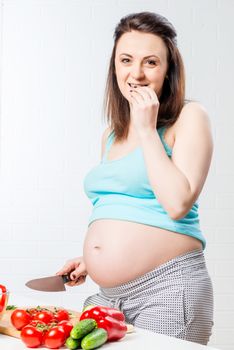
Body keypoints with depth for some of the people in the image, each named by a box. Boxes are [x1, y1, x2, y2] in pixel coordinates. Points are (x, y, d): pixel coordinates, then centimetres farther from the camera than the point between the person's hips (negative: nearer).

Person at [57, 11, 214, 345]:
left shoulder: (189, 118, -5)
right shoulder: (112, 134, 14)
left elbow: (177, 204, -18)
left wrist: (147, 130, -14)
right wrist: (90, 261, 9)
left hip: (168, 290, -6)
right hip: (107, 295, 7)